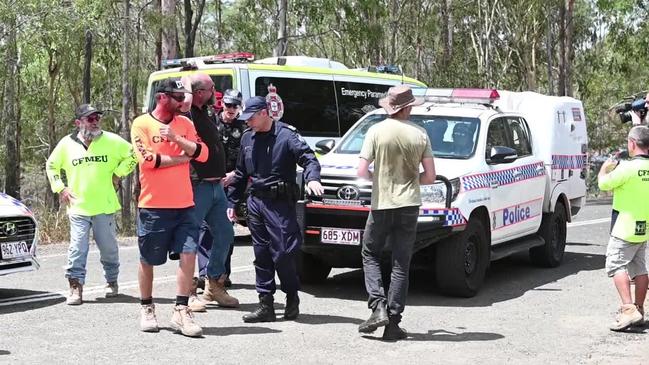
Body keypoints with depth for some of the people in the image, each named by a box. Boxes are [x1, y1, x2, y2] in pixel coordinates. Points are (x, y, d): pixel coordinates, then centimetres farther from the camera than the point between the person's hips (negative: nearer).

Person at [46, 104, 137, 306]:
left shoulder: (112, 141, 0)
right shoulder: (67, 143, 3)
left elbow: (133, 155, 9)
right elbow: (51, 166, 17)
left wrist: (118, 174, 2)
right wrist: (60, 188, 6)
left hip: (105, 207, 0)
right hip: (78, 207, 0)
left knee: (109, 248, 9)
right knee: (77, 248, -8)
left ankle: (112, 282, 28)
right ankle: (75, 287, -3)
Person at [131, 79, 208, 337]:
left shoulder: (185, 123, 10)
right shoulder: (142, 124, -3)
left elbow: (202, 153, -1)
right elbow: (148, 159, -16)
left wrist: (176, 138, -14)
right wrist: (182, 157, -5)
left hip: (184, 204, 3)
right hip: (153, 205, -3)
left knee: (188, 254, -8)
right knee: (148, 260, 8)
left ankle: (181, 311, -4)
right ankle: (147, 309, 25)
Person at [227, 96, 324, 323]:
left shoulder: (286, 135, -6)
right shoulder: (247, 139, 14)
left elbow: (308, 158, -15)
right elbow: (240, 174, 21)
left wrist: (312, 178, -35)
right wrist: (231, 202, 19)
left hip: (280, 203, -6)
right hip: (255, 201, 6)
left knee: (283, 253, -8)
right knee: (261, 254, 7)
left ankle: (292, 298, 13)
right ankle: (266, 305, 12)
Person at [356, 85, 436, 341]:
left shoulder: (377, 131, -6)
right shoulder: (420, 135, 0)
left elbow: (362, 171, -10)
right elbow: (430, 176, 0)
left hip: (381, 204, -2)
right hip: (409, 205, 2)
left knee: (370, 255, 15)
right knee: (401, 264, 6)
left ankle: (378, 307, -2)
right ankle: (393, 324, 5)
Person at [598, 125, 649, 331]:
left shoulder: (628, 168, -19)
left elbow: (604, 183, -9)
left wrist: (605, 169, 11)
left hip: (625, 229, -8)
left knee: (616, 266, -6)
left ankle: (628, 309, -17)